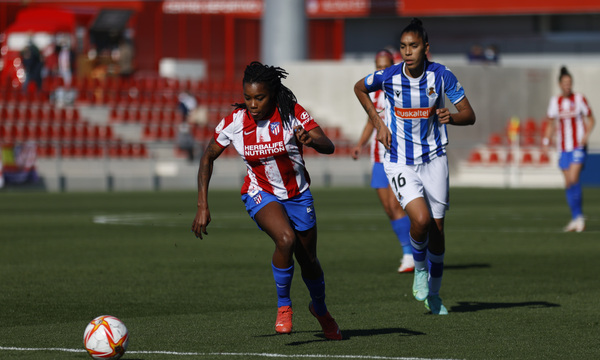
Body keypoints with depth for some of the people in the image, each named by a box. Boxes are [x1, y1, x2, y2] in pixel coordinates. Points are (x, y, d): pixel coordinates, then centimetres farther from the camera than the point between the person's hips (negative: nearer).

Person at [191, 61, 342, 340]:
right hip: (260, 193, -1)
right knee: (286, 238, -31)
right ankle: (284, 306, -11)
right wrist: (202, 206, -8)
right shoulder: (235, 122, -16)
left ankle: (320, 309, 44)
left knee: (308, 260, 10)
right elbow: (208, 158, -2)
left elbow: (329, 147, -24)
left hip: (297, 194, 1)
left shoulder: (291, 113, -19)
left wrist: (311, 140, -48)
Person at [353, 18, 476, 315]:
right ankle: (419, 268, 7)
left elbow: (469, 115, -5)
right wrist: (377, 122, 0)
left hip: (434, 159, 2)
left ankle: (433, 294, 28)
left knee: (436, 230, 7)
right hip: (399, 162, -2)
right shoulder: (388, 76, -12)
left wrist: (451, 116, -27)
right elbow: (359, 88, 10)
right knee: (421, 219, -24)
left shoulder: (441, 75, -10)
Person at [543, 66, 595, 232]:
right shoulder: (555, 101, 5)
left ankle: (579, 217, -7)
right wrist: (546, 140, -1)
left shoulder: (579, 99, -4)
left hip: (578, 146, -4)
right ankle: (576, 218, 15)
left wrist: (586, 135, -14)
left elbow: (590, 119, 3)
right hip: (563, 148, 4)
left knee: (573, 179, -18)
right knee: (568, 184, 4)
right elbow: (551, 124, 14)